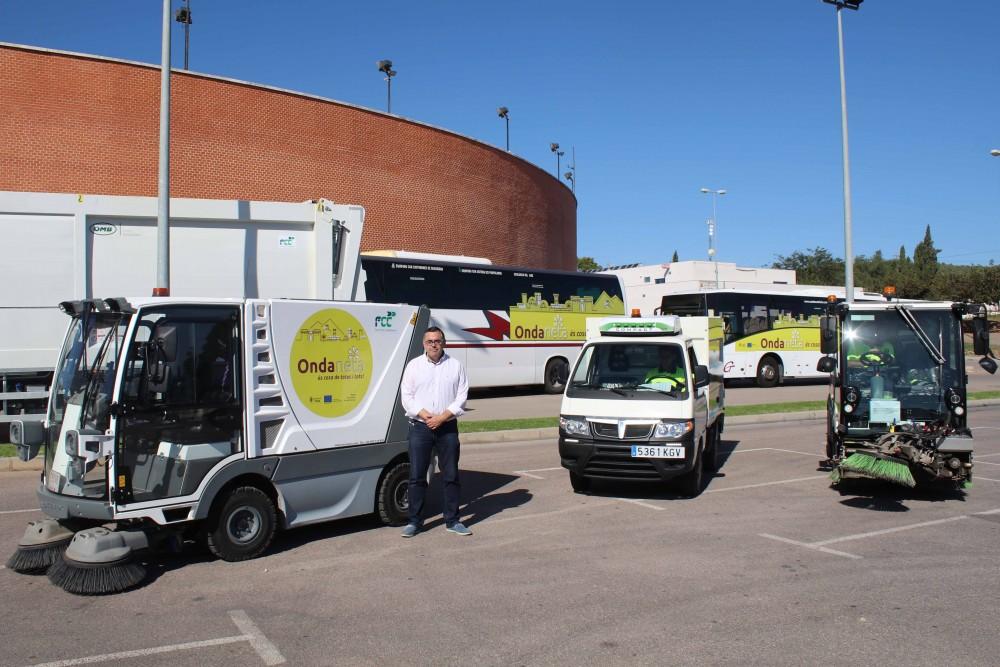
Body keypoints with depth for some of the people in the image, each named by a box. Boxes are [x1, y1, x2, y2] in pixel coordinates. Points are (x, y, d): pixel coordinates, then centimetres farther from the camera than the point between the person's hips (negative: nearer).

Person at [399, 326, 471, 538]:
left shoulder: (455, 365, 6)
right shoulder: (414, 365, 6)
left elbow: (462, 396, 1)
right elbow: (406, 396, 1)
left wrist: (442, 417, -11)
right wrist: (426, 416, -12)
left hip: (448, 427, 0)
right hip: (420, 427, 0)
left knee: (451, 476, 5)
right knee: (417, 476, 1)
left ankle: (452, 520, 15)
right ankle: (415, 521, 11)